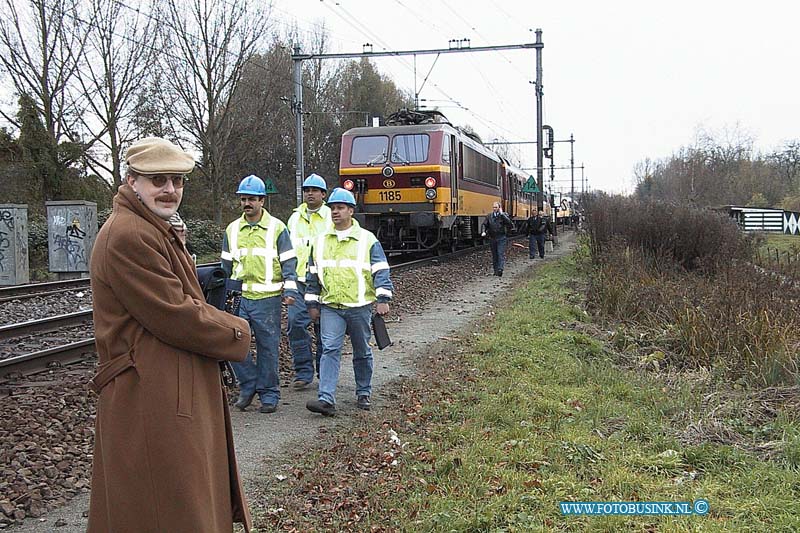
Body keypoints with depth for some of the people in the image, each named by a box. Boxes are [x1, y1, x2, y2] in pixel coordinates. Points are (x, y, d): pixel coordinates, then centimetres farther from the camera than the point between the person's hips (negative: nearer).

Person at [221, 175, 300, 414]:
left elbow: (288, 262, -1)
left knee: (267, 347, 3)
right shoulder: (232, 229, 11)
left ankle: (269, 394, 14)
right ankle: (248, 384, 13)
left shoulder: (277, 228, 0)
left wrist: (290, 289, -12)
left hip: (267, 298, -3)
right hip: (239, 296, 4)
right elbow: (226, 265, 19)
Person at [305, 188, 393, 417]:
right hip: (330, 307, 2)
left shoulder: (367, 240, -1)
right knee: (330, 350, -10)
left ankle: (363, 394, 26)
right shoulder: (320, 241, 10)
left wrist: (383, 299, -13)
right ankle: (326, 399, -15)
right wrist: (312, 304, 12)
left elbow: (380, 271, -4)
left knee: (362, 352, 10)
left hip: (360, 307, -2)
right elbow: (313, 275, 15)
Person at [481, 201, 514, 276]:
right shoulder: (489, 216, 9)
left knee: (501, 253, -13)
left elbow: (509, 222, -16)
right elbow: (484, 225, 8)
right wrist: (483, 232, -12)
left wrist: (502, 214, -18)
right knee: (494, 255, 9)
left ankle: (500, 269, -20)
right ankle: (495, 270, 16)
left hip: (501, 238, -4)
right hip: (492, 238, 4)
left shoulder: (504, 215, 0)